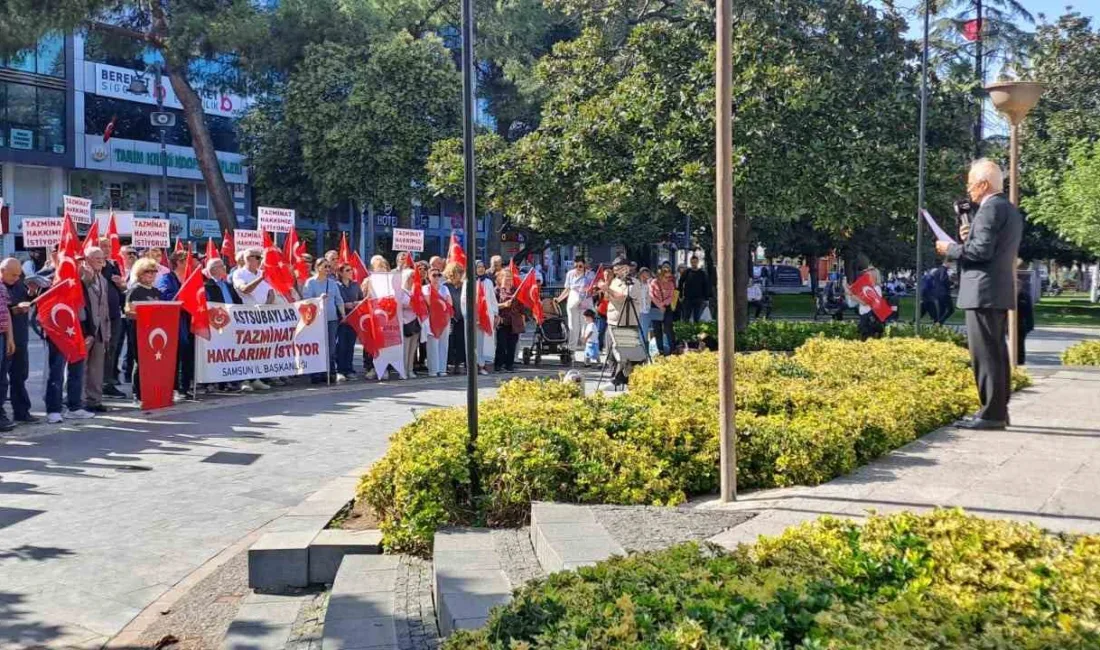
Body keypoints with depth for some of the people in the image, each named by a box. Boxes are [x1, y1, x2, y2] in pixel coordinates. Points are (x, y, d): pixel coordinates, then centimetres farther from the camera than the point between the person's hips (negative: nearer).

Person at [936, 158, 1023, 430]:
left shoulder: (991, 208, -13)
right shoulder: (1010, 210, 19)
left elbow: (982, 250, -20)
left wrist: (951, 249, -7)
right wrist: (969, 238, 13)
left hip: (984, 292, -11)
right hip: (1000, 292, 11)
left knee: (985, 354, -9)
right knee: (996, 353, 13)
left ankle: (991, 414, -8)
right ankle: (999, 410, 19)